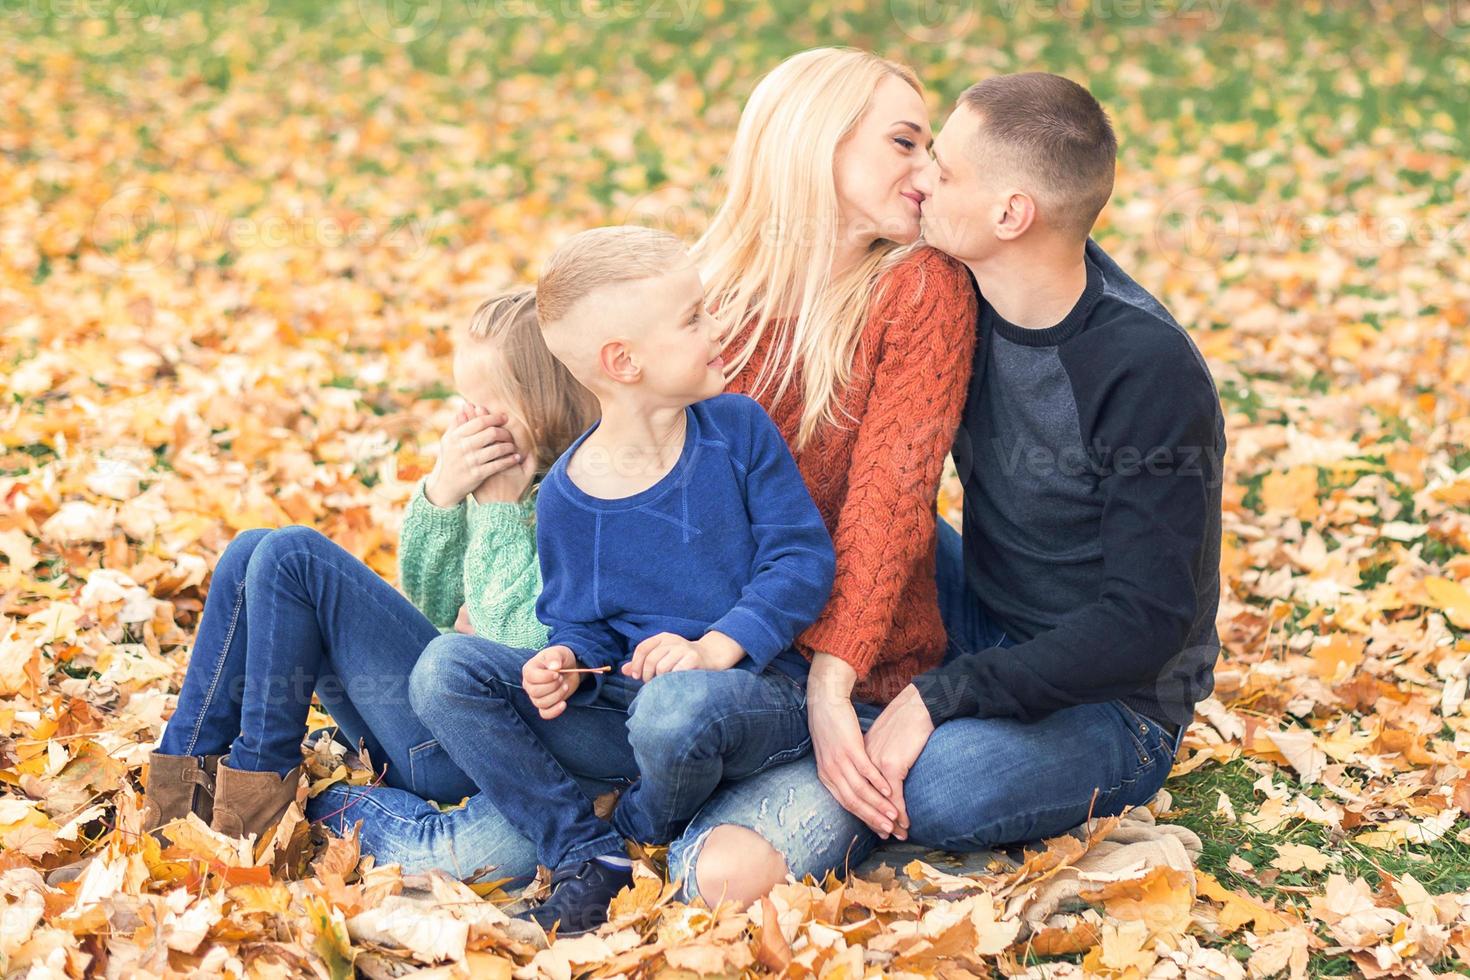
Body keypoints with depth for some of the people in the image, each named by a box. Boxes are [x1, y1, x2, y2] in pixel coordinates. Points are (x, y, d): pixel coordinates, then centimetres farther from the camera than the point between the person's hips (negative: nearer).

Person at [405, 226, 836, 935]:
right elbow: (581, 623, 8)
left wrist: (715, 647, -20)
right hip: (624, 701, 3)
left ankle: (644, 838, -3)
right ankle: (591, 861, -16)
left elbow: (804, 557, -6)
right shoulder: (565, 498, -1)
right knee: (446, 668, -13)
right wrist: (564, 662, -17)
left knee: (676, 706, -40)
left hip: (755, 685, -3)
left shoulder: (738, 429, -3)